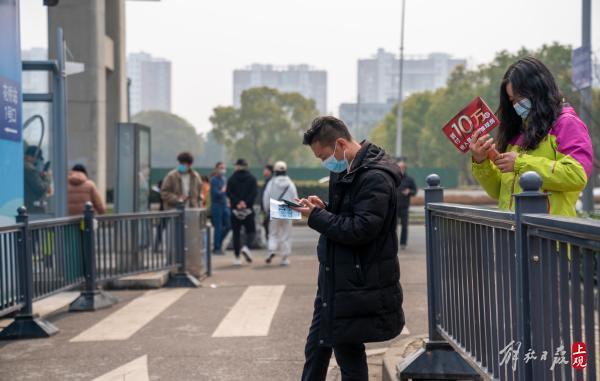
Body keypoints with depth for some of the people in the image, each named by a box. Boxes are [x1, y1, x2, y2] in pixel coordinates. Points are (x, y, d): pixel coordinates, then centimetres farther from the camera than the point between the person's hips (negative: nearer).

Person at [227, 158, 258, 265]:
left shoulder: (231, 179, 3)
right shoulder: (252, 179, 3)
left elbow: (229, 193, -8)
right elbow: (255, 192, -9)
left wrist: (237, 203, -13)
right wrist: (246, 203, -13)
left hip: (235, 209, 1)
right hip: (248, 210, -1)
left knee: (236, 233, 7)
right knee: (251, 231, 9)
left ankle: (237, 257, 6)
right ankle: (246, 247, -19)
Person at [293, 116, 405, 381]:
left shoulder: (375, 178, -18)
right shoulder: (346, 171, 12)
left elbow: (360, 230, -25)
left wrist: (317, 216, -17)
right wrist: (323, 208, 2)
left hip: (357, 286, -10)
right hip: (334, 279, 10)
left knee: (348, 354, 0)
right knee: (315, 350, 16)